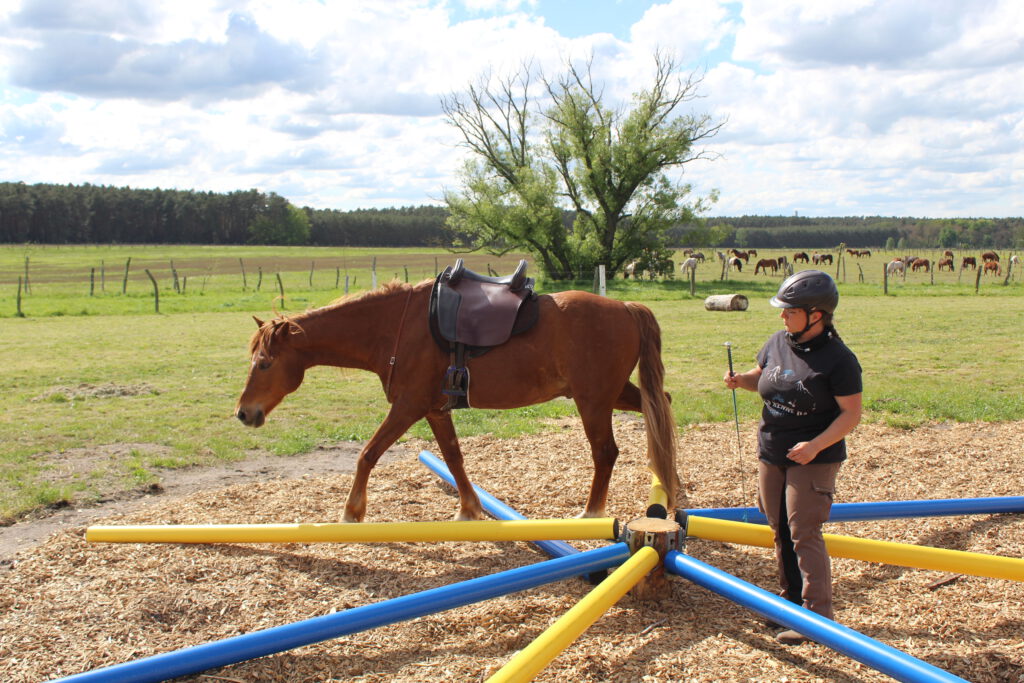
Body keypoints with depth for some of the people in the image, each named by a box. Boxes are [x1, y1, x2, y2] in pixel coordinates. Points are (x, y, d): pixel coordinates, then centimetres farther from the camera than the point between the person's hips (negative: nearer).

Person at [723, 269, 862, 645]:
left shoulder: (838, 359, -15)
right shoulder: (778, 342, 3)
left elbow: (851, 414, -14)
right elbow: (760, 377, 20)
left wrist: (815, 445, -25)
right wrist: (741, 380, -3)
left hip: (813, 460, -6)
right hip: (771, 456, 7)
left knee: (803, 532, -9)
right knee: (780, 530, 13)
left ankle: (818, 614, -1)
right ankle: (792, 602, 27)